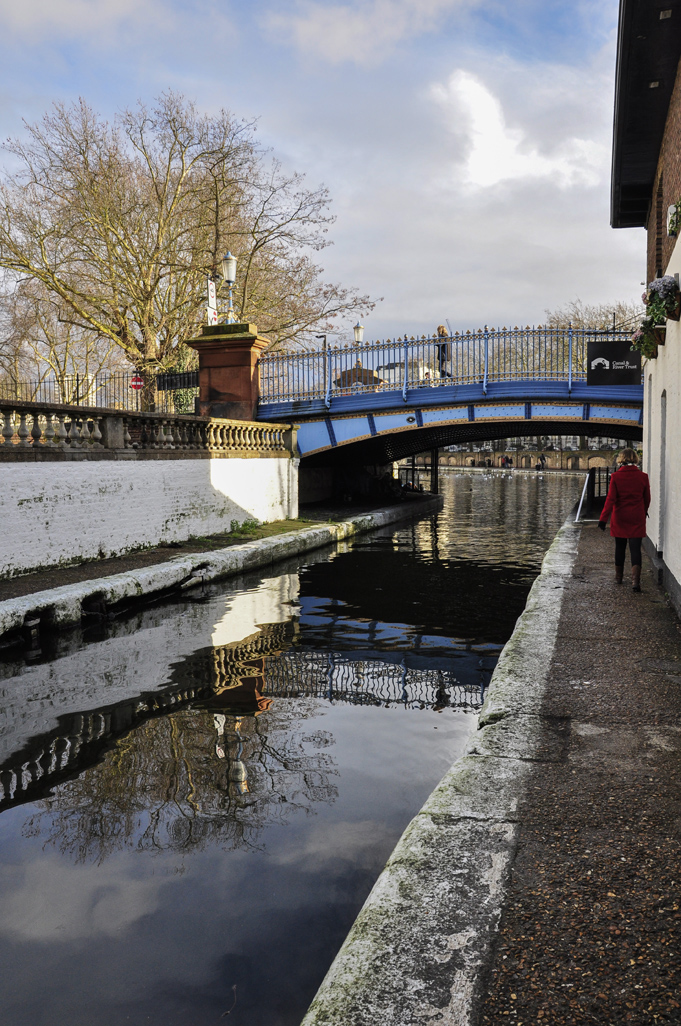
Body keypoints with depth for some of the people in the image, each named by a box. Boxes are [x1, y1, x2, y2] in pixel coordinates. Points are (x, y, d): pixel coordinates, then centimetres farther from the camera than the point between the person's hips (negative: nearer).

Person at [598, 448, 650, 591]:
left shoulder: (616, 476, -8)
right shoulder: (643, 476, -3)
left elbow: (610, 499, -11)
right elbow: (647, 499, 7)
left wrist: (603, 518, -9)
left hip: (620, 518, 0)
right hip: (637, 519, 0)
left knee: (620, 547, 14)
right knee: (635, 549, 0)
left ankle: (618, 577, 26)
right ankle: (635, 579, -14)